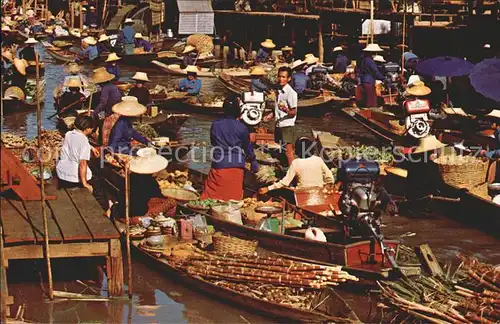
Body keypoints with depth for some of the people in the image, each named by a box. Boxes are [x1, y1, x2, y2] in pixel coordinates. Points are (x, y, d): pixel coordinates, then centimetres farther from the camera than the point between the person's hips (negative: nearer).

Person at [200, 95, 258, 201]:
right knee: (234, 198, 5)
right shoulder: (241, 127, -4)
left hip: (218, 165, 1)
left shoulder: (215, 125, 1)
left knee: (210, 196, 2)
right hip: (236, 166, -1)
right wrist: (253, 161, 24)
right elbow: (247, 146, 9)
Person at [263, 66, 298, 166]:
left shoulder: (291, 93, -13)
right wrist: (271, 115, 8)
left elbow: (294, 112, -14)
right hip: (278, 125, 8)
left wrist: (286, 110, -34)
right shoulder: (279, 91, 11)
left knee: (288, 152, -9)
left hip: (287, 126, -8)